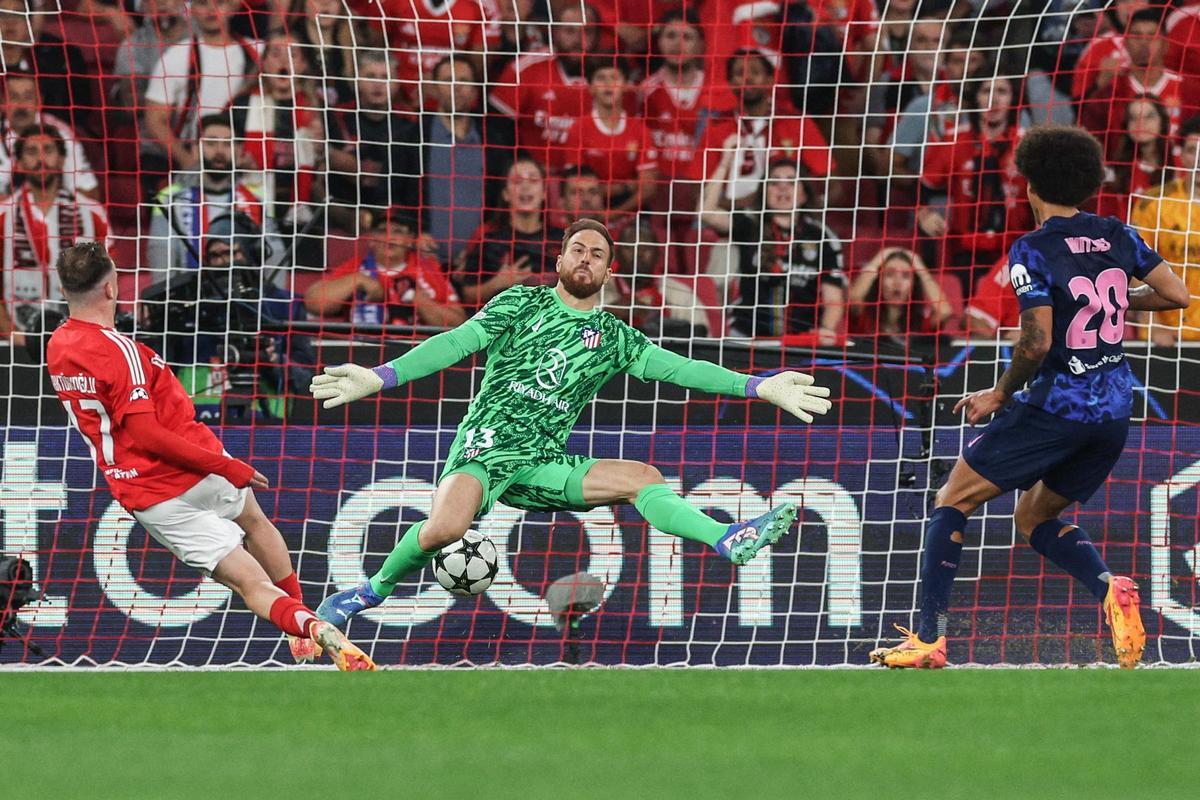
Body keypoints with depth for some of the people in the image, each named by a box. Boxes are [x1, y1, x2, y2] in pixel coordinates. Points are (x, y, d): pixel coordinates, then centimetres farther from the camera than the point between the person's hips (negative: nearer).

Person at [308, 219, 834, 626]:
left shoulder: (613, 337, 14)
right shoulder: (523, 304, 5)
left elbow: (677, 368, 9)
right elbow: (456, 344, -2)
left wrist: (760, 387, 0)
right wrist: (378, 378, -14)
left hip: (544, 464, 4)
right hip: (485, 446, -4)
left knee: (643, 478, -14)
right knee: (447, 525, -32)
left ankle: (727, 541, -25)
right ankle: (374, 590, -10)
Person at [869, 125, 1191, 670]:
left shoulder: (1032, 251, -12)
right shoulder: (1116, 235, 5)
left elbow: (1037, 341, -20)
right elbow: (1176, 295, 8)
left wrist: (1000, 394, -5)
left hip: (1056, 405, -7)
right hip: (1114, 410, 7)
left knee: (952, 503, 6)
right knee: (1034, 519, 22)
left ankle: (929, 639, -1)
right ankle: (1110, 589, -6)